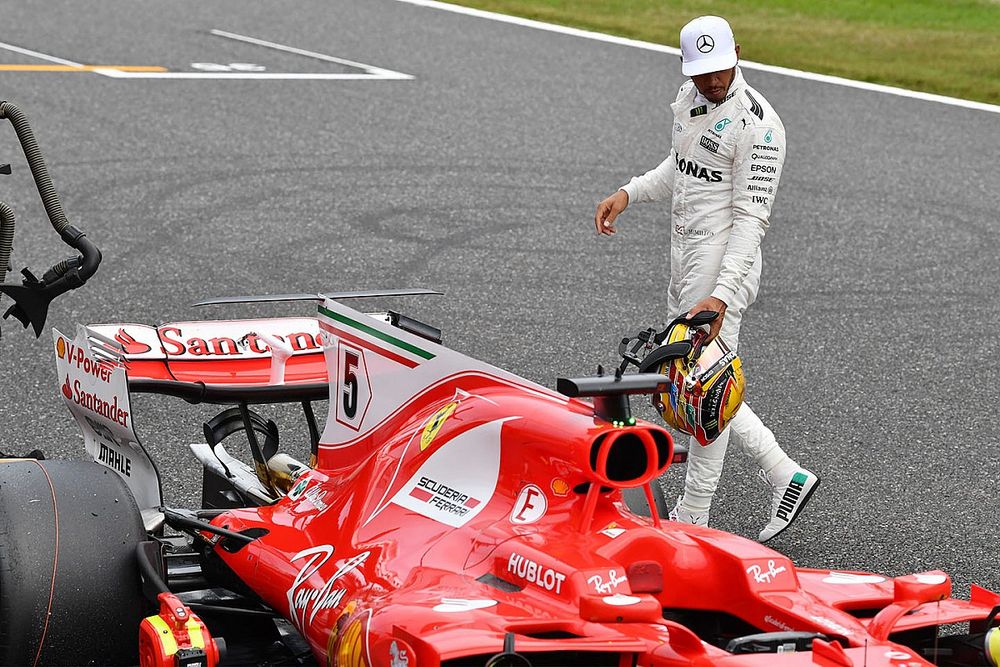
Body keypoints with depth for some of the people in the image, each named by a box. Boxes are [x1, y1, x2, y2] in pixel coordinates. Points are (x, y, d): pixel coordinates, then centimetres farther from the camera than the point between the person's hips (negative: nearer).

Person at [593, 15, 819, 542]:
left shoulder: (757, 125, -19)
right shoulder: (688, 99, 8)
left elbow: (750, 219, -22)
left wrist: (721, 295, -29)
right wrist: (628, 193, 10)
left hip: (724, 265, -10)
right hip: (684, 261, 10)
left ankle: (691, 519, 9)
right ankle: (784, 476, 20)